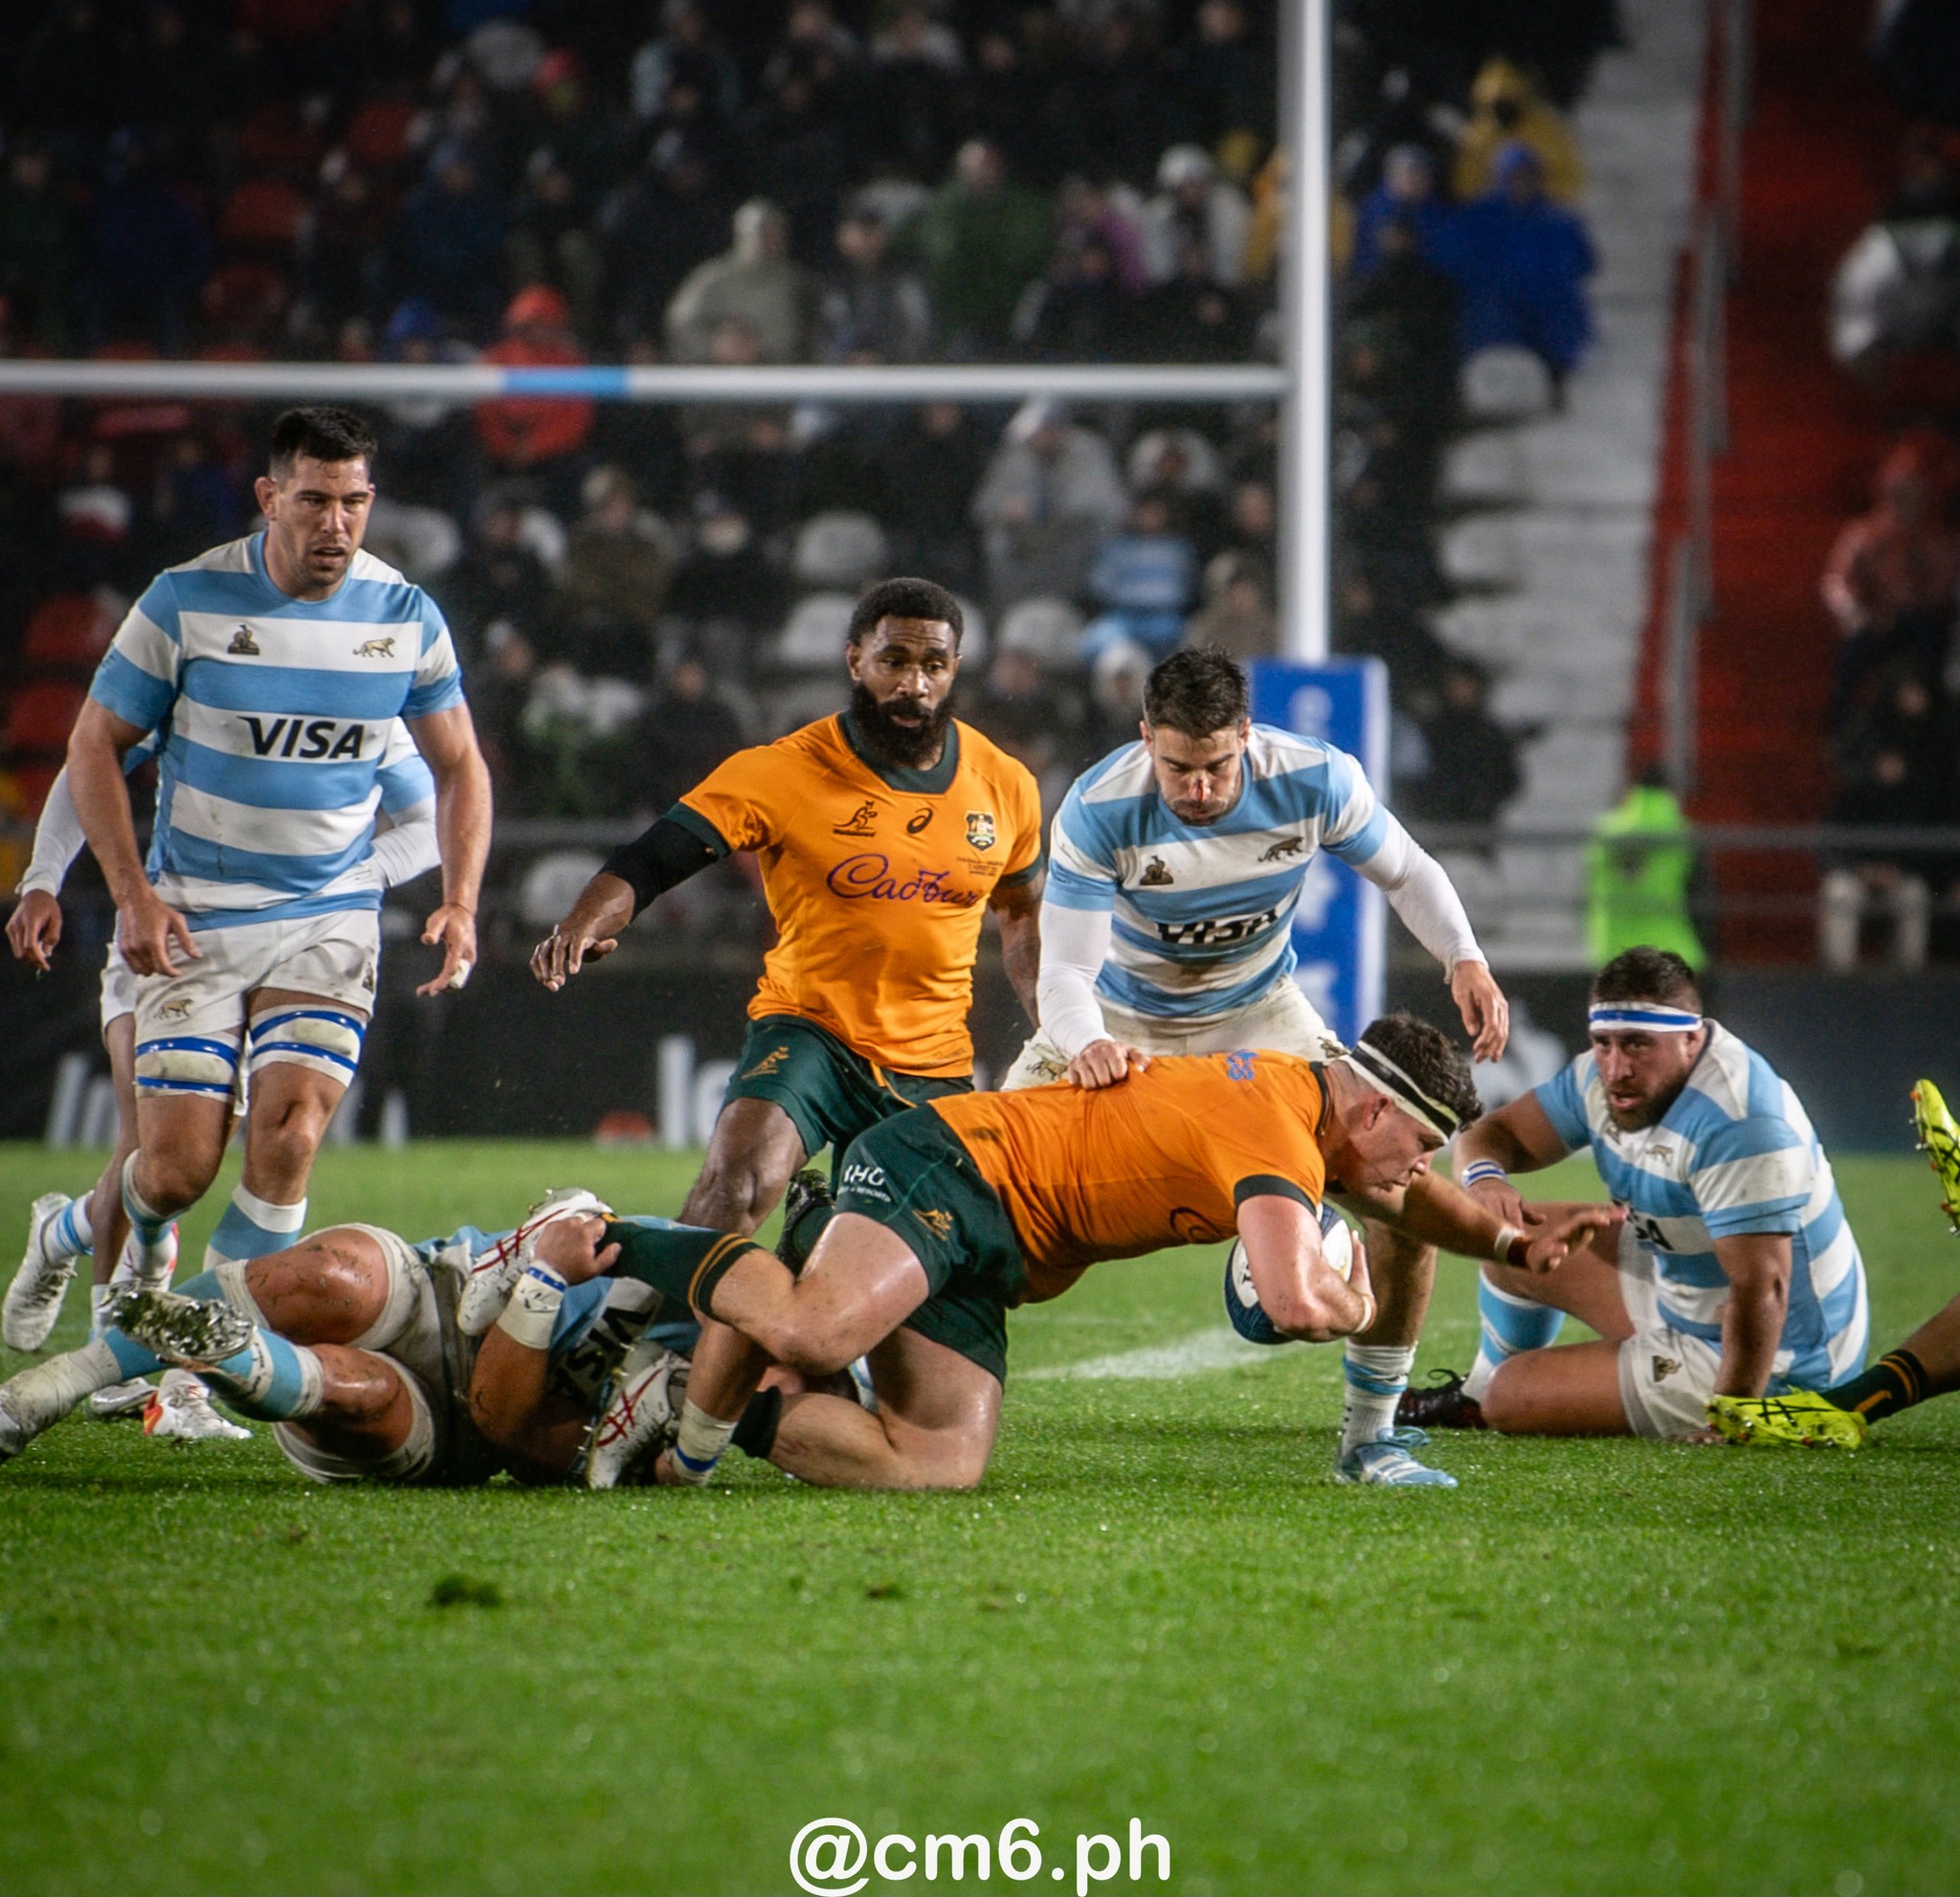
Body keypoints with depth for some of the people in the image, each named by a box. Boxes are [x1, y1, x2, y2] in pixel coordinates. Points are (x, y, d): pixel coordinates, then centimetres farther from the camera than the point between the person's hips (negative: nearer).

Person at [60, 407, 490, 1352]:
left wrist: (459, 902, -2)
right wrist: (133, 894, -12)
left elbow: (458, 767, 11)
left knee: (288, 1139, -17)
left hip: (331, 917, 2)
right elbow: (95, 745, -2)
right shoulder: (189, 600, -9)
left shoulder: (405, 616, -1)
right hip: (193, 921, -1)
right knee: (175, 1169, -6)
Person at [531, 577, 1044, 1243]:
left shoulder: (1004, 786, 1)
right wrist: (585, 925, -38)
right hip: (809, 1030, -4)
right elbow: (651, 859, -18)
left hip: (936, 1064, 4)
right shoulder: (785, 771, -12)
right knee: (736, 1182, -31)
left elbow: (1023, 912, 20)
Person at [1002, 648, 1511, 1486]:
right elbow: (1065, 968, -32)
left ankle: (1369, 1433, 1)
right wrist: (1086, 1042, -55)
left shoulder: (1315, 780, -23)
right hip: (1122, 1020, -2)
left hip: (1257, 1014, 2)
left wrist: (1464, 959, -22)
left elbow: (1404, 870, -4)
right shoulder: (1099, 810, -29)